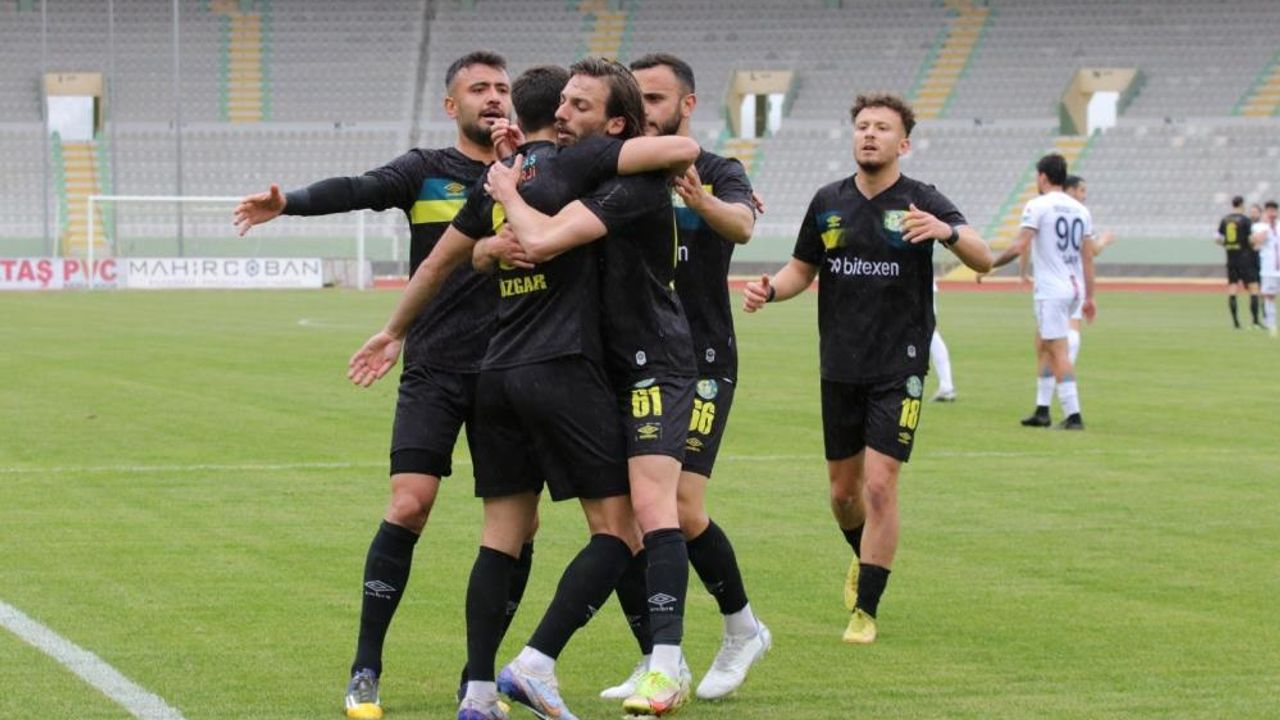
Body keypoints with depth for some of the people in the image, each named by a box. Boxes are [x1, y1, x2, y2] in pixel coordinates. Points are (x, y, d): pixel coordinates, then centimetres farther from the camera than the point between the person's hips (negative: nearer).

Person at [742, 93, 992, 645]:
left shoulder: (922, 203, -6)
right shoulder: (829, 202, 6)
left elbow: (982, 260, -17)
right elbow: (802, 269, 16)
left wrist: (947, 231, -38)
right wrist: (769, 289, -6)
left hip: (898, 370, -4)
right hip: (840, 368, 4)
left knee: (880, 486, -11)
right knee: (844, 488, 12)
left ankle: (866, 610, -2)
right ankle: (864, 558, 43)